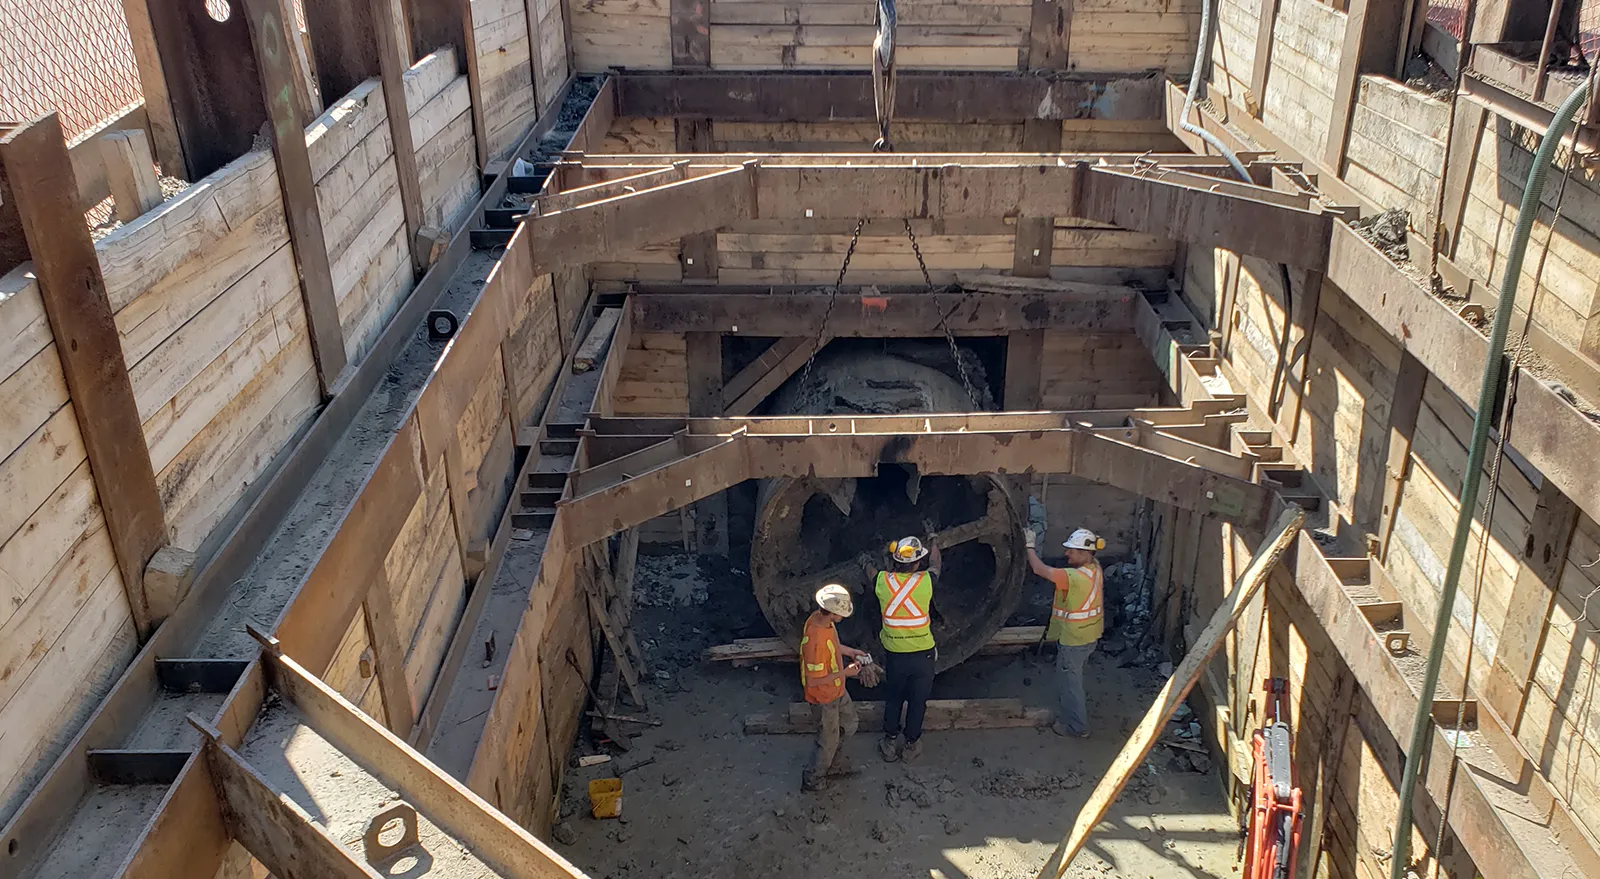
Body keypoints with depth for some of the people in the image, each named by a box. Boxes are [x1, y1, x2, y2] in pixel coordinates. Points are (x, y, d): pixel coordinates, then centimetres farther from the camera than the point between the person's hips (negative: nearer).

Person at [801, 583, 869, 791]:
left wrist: (849, 651, 2)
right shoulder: (815, 641, -40)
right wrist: (845, 673, -24)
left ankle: (832, 762, 50)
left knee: (849, 724, 28)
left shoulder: (819, 617, -13)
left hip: (837, 689, 9)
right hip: (825, 696, -9)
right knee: (829, 739, 14)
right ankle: (813, 780, 38)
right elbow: (813, 680, -30)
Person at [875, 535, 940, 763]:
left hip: (894, 656, 2)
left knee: (893, 700, 22)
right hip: (922, 654, -2)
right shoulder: (924, 582, -20)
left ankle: (890, 744, 34)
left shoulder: (883, 581, -16)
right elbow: (934, 565, 4)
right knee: (917, 701, 18)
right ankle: (911, 745, 32)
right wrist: (934, 541, 24)